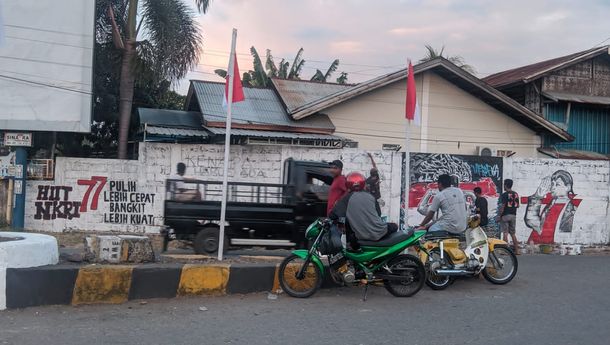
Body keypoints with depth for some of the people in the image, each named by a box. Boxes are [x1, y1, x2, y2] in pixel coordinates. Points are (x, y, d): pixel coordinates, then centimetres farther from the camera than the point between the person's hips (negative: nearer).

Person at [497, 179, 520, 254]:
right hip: (513, 215, 7)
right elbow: (517, 206, 14)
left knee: (505, 233, -3)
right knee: (513, 233, 12)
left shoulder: (504, 194, -12)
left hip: (505, 215, -6)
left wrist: (499, 216, -11)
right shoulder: (516, 194, 9)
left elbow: (502, 206, -16)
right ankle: (516, 250, 12)